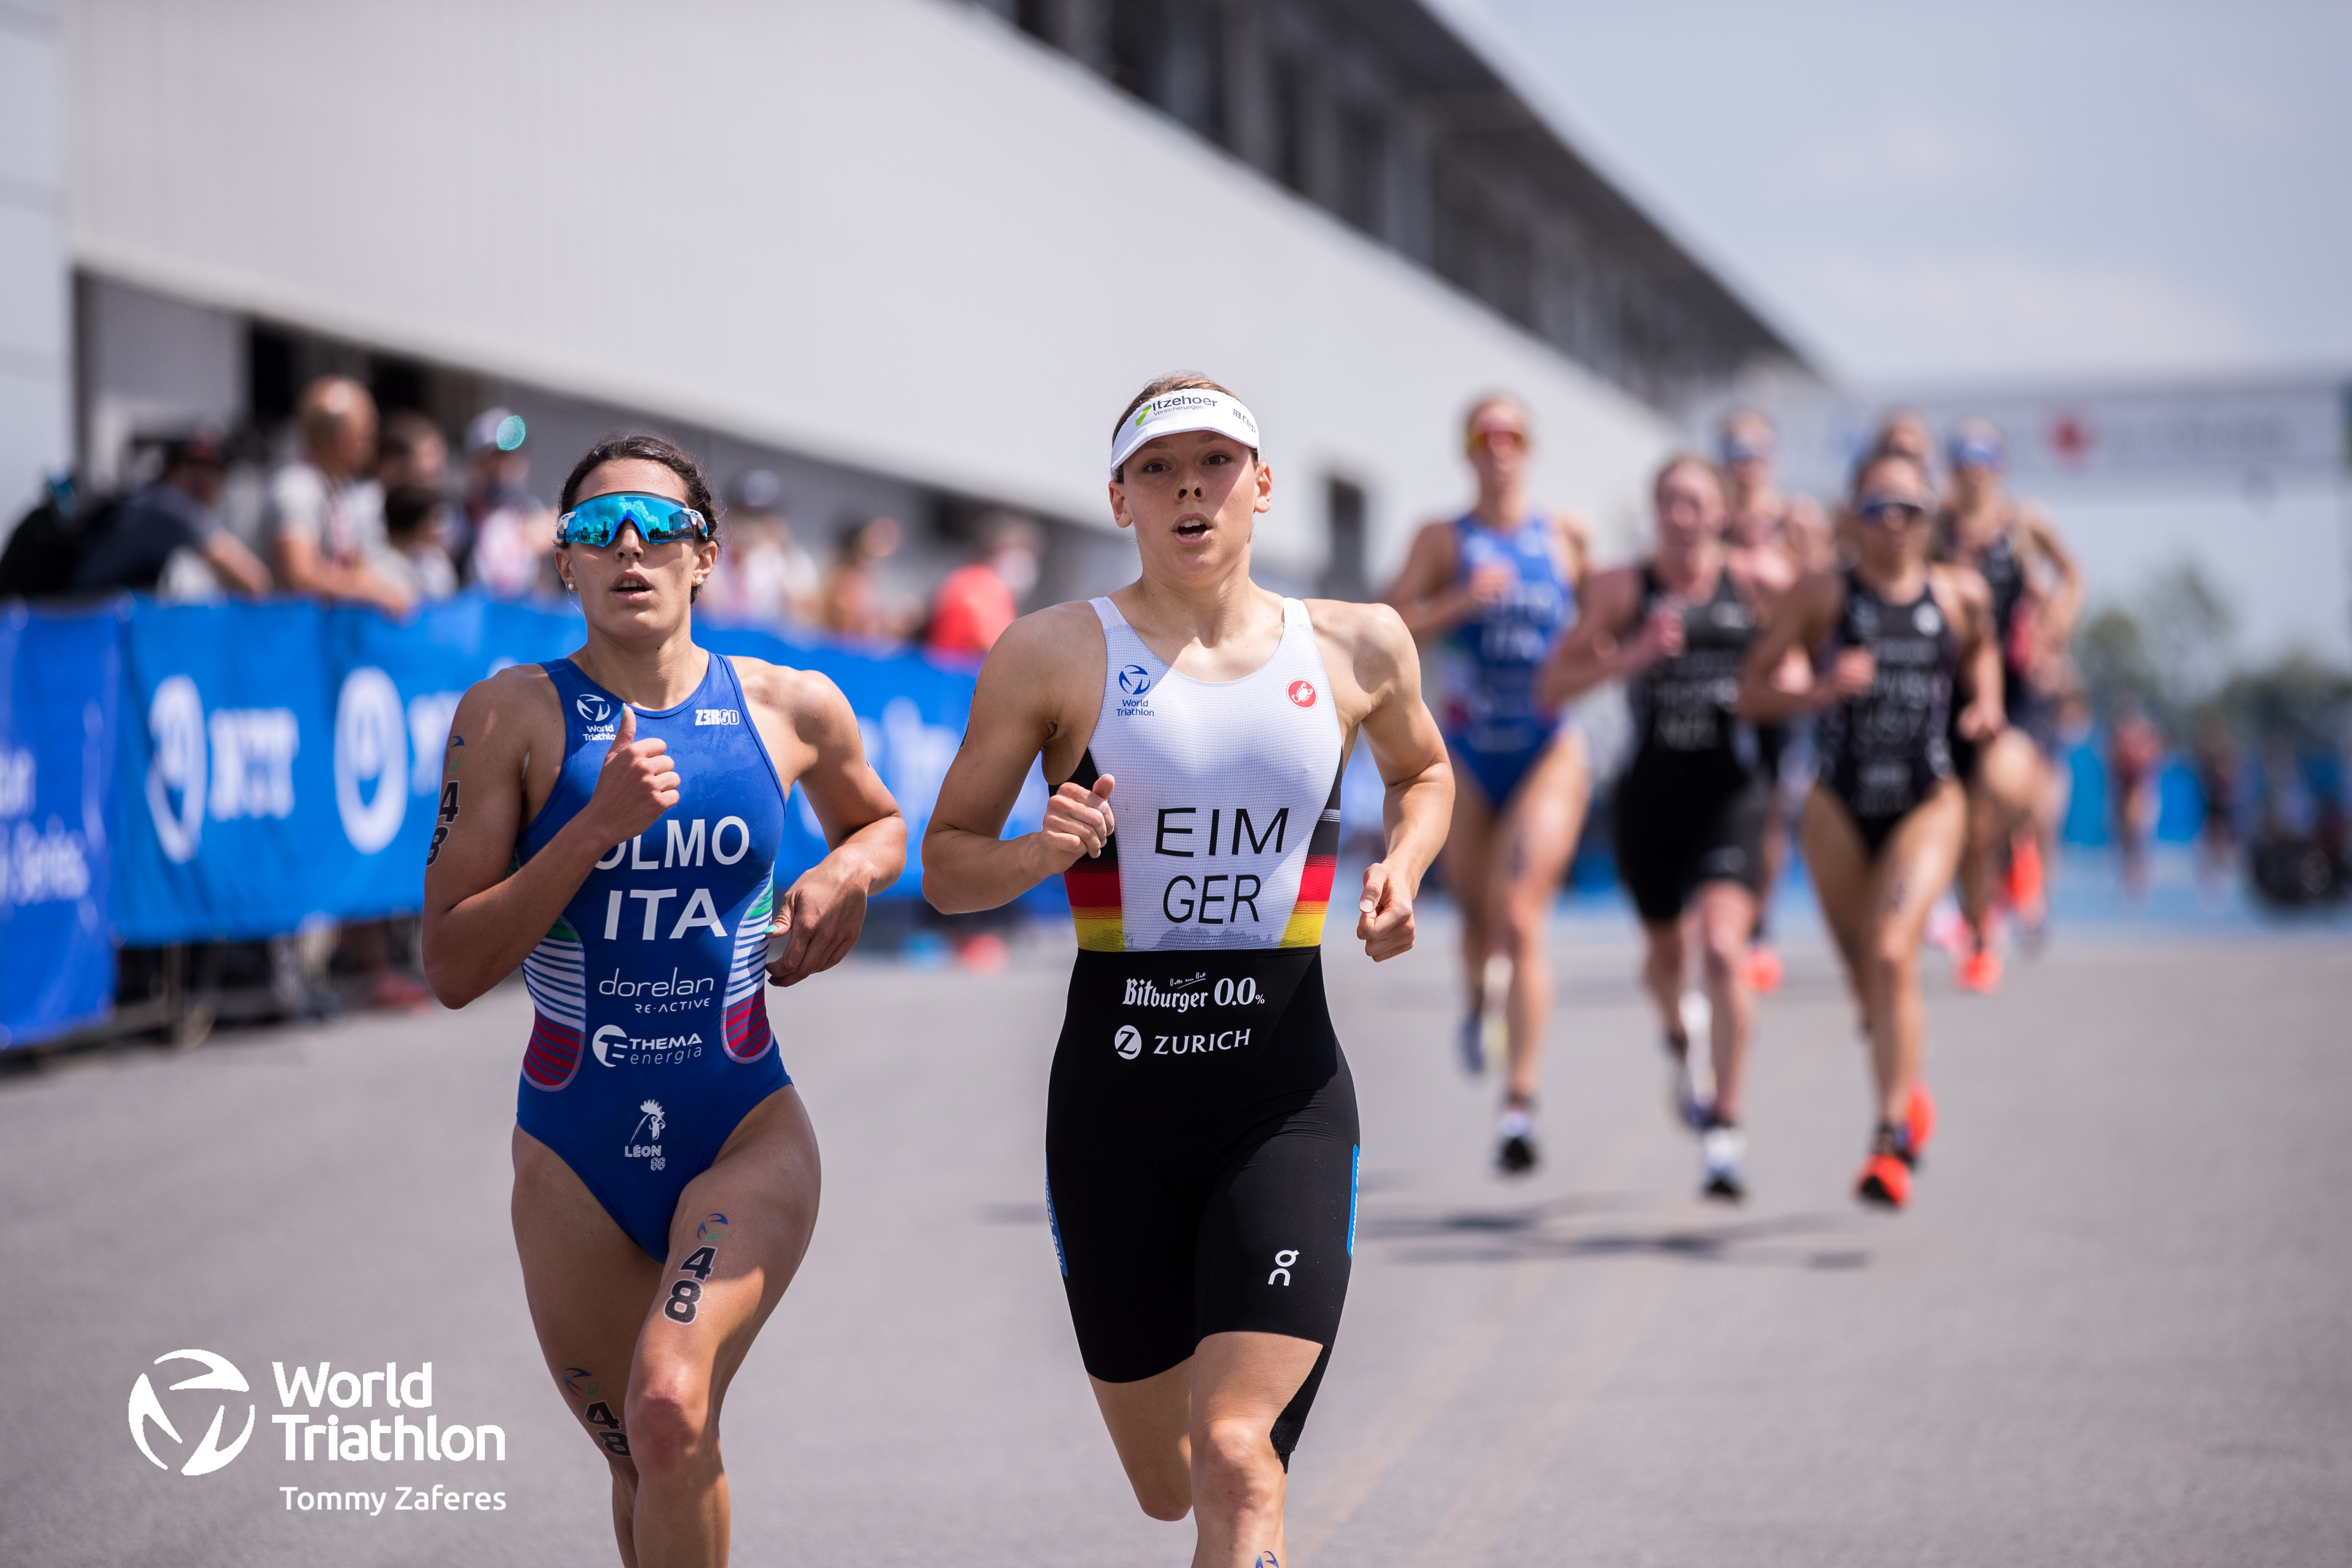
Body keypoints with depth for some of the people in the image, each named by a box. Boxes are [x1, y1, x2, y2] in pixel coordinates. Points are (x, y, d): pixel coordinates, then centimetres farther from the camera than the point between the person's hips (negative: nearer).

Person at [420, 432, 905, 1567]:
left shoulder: (793, 709, 0)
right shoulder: (512, 717, -5)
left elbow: (879, 822, 23)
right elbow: (453, 967, -10)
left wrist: (846, 876, 0)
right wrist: (598, 824, -19)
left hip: (746, 1135, -1)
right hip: (577, 1154, 1)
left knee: (672, 1406, -26)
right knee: (644, 1470, 13)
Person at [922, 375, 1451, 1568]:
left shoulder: (1358, 648, 4)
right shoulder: (1056, 653, -2)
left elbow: (1423, 772, 26)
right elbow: (945, 866, 4)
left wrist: (1403, 868, 5)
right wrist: (1038, 856, -18)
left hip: (1285, 1096, 0)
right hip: (1115, 1097, 0)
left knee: (1237, 1461, -18)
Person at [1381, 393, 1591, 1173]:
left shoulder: (1568, 538, 4)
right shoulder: (1443, 541, 1)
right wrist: (1462, 602, -21)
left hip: (1550, 750, -1)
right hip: (1466, 753, 1)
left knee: (1522, 919, -16)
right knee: (1479, 915, 16)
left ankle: (1520, 1103, -18)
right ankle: (1476, 1000, 53)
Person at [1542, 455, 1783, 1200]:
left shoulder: (1752, 586, -2)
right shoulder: (1624, 588, -3)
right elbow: (1555, 684, -4)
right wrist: (1631, 657, -19)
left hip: (1729, 789, -2)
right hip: (1651, 789, 2)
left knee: (1723, 948, -18)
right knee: (1666, 950, 17)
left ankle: (1726, 1130, -12)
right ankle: (1681, 1047, 53)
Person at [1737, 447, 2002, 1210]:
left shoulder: (1960, 594, 1)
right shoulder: (1824, 595, -4)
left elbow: (1982, 648, 24)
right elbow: (1751, 691, -4)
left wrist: (1987, 703, 3)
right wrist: (1820, 690, -21)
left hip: (1928, 804, -1)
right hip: (1841, 806, 1)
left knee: (1893, 954, -21)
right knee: (1865, 973, 12)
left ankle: (1892, 1138, -19)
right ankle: (1910, 1095, 41)